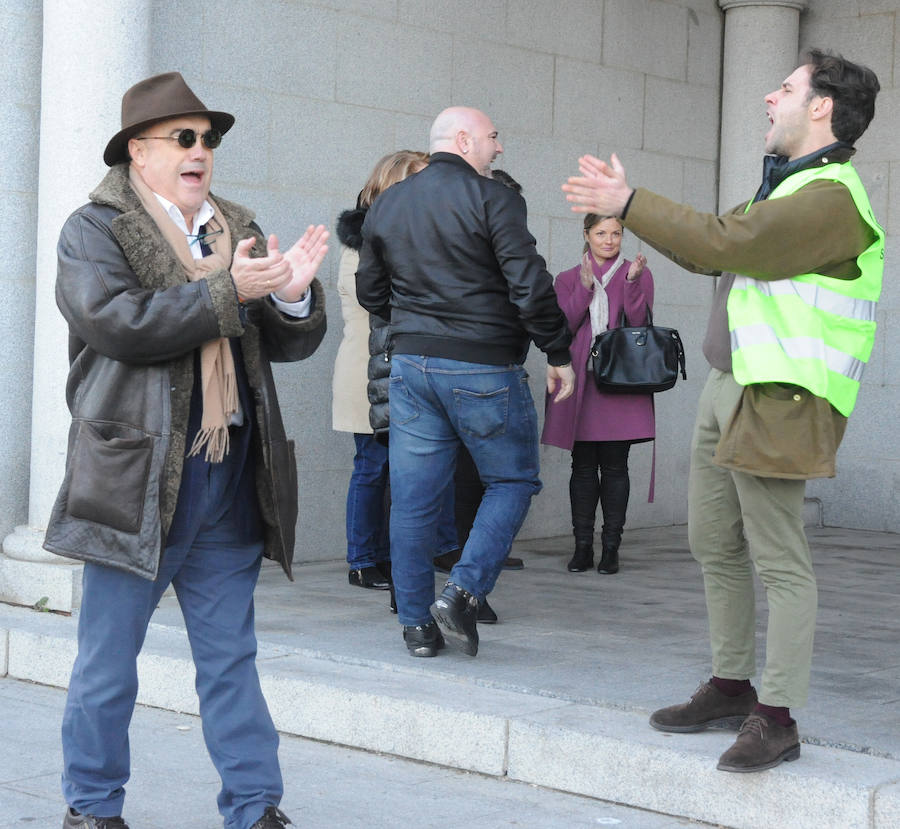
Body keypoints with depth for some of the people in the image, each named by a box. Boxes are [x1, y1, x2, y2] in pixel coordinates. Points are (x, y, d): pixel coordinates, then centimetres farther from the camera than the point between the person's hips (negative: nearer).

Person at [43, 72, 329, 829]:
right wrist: (229, 293, -20)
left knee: (231, 659, 11)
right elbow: (114, 320, -19)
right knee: (108, 660, 7)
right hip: (138, 477, -5)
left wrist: (294, 294, -9)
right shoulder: (96, 229, -1)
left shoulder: (238, 230, 15)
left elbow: (292, 344, 13)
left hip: (229, 483, 5)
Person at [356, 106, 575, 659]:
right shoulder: (493, 200, -9)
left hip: (411, 364, 6)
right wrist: (558, 353, -4)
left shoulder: (386, 206, 11)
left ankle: (418, 624, 11)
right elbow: (531, 287, -14)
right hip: (484, 368, -5)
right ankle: (464, 592, -5)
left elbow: (370, 292, 18)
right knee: (512, 481, 9)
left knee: (415, 497, 7)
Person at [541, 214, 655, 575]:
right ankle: (582, 546, 6)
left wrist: (633, 281, -17)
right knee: (583, 465, 1)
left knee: (614, 465, -2)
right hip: (580, 381, 1)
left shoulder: (637, 274, 10)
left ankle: (611, 548, 3)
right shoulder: (568, 279, 15)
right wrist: (585, 288, -11)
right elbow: (564, 326, 0)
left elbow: (638, 323, -4)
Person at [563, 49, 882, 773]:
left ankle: (777, 719, -2)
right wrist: (629, 204, 18)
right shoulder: (788, 186, 20)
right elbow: (711, 248, 23)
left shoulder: (831, 197, -15)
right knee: (715, 544, 15)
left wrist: (630, 204, -13)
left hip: (776, 401, -10)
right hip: (727, 388, 10)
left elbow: (725, 242, -21)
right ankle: (732, 687, 26)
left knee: (780, 562, -6)